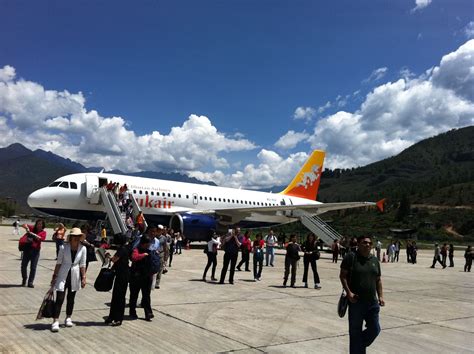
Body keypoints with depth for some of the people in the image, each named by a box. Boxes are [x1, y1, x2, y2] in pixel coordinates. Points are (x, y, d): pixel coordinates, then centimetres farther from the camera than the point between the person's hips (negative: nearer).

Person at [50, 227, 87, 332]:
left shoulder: (83, 248, -5)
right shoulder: (64, 247, -10)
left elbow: (82, 265, 2)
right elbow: (58, 262, -3)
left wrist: (83, 278, 1)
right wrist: (54, 276, -2)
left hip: (75, 276, 2)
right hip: (63, 275, -2)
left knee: (71, 298, 13)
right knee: (59, 299, -5)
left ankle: (68, 319, 28)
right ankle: (55, 321, 0)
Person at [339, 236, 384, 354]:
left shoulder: (375, 260, 11)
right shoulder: (351, 258, -7)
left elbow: (378, 279, 16)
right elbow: (342, 275, -7)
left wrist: (380, 296, 6)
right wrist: (348, 292, -17)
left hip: (372, 302, 5)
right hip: (356, 301, -5)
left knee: (375, 329, 10)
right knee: (355, 331, 5)